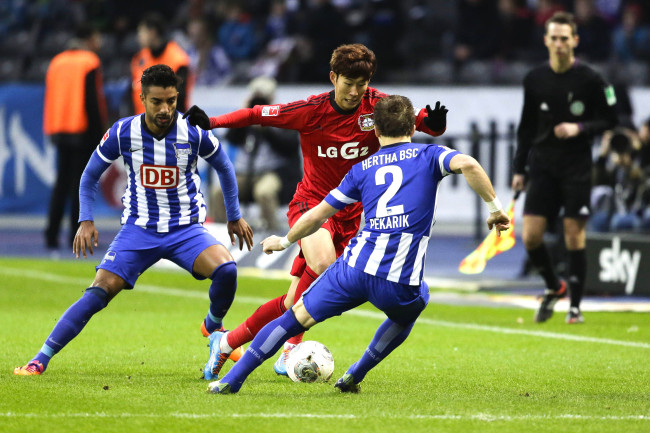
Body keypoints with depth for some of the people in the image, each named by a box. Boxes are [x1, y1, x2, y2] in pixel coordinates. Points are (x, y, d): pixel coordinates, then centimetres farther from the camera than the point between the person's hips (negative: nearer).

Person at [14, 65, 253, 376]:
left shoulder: (194, 133, -11)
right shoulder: (123, 133, -11)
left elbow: (224, 168, 9)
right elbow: (91, 175, 6)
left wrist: (234, 216, 15)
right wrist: (86, 221, -4)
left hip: (186, 229, 0)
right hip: (139, 229, 0)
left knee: (226, 269, -27)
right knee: (99, 292, -16)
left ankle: (214, 327, 5)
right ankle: (41, 359, -10)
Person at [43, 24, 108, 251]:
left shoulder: (57, 62, 12)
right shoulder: (91, 63, -6)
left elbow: (50, 99, 14)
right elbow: (93, 101, -12)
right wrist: (99, 133, -9)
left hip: (59, 130, 6)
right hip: (83, 131, -6)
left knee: (61, 183, 10)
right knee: (80, 183, -2)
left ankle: (51, 235, 3)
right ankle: (77, 236, -4)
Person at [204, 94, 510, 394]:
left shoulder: (362, 169, 17)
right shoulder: (428, 155, 10)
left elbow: (317, 215, 19)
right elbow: (468, 165, -11)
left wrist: (284, 241, 35)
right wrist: (494, 207, -2)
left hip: (355, 267, 1)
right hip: (400, 284, -1)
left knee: (297, 317, 14)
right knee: (406, 314, 34)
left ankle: (232, 380, 13)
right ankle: (354, 377, 32)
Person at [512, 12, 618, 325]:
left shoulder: (590, 80, -5)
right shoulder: (534, 79, 5)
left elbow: (609, 120, 1)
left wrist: (580, 128, -17)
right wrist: (519, 169, 10)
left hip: (577, 167, -3)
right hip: (543, 166, 3)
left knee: (574, 236, -4)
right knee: (530, 236, -5)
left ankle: (575, 306, 6)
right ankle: (554, 287, 21)